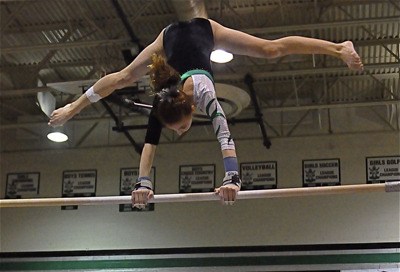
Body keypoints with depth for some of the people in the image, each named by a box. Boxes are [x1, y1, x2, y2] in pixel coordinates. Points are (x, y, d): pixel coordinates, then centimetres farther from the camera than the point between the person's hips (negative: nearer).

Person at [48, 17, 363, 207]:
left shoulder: (203, 93, -44)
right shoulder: (161, 104, -36)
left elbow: (225, 137, -55)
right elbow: (150, 144, -39)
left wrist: (232, 178, -64)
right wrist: (143, 183, -49)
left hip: (203, 31, -2)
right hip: (171, 36, 2)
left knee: (272, 49, 2)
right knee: (124, 77, 18)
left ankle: (340, 48, 13)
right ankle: (72, 107, 41)